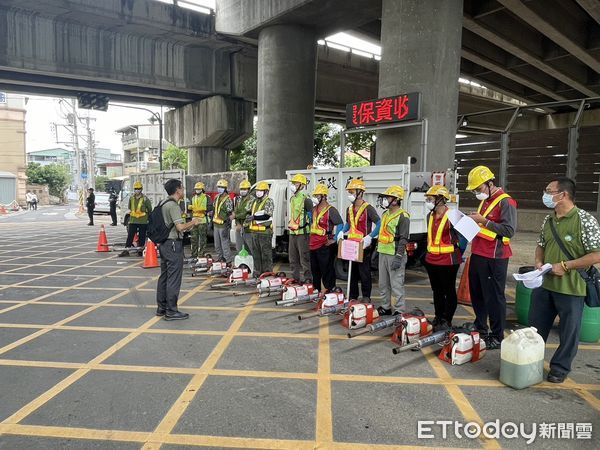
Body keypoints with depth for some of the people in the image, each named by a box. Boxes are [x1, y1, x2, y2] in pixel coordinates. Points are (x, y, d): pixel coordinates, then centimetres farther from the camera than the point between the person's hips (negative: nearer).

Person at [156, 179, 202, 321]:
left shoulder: (163, 204, 14)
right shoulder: (173, 206, -16)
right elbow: (180, 227, -24)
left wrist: (189, 225, 21)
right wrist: (193, 222, -6)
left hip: (163, 243, 10)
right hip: (173, 244, -10)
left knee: (164, 276, 15)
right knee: (174, 278, -4)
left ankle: (161, 308, 23)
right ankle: (171, 311, 0)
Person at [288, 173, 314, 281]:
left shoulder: (305, 199, -12)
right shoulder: (292, 199, 16)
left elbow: (312, 215, -13)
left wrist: (307, 228, -14)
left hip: (302, 232, -9)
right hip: (292, 232, 9)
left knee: (304, 258, -5)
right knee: (293, 258, 15)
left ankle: (308, 279, 1)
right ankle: (295, 278, 25)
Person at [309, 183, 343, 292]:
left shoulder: (330, 210, -12)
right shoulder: (314, 210, 13)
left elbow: (340, 224, -18)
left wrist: (333, 239, -18)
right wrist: (310, 238, 23)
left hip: (325, 246, -9)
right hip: (313, 244, 9)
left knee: (327, 270, -2)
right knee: (314, 270, 19)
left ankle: (329, 290, 6)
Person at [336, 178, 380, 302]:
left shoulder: (368, 208, -12)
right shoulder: (349, 209, 12)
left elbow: (379, 224, -16)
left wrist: (370, 237, -23)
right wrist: (342, 232, 8)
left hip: (363, 246, -7)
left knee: (364, 273, 1)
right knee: (352, 272, 14)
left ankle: (366, 297, 13)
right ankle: (352, 296, 24)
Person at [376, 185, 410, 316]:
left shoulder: (402, 216, -12)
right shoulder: (385, 214, 15)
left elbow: (403, 239, -17)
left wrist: (398, 257, -22)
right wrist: (379, 250, 22)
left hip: (395, 255, -9)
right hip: (383, 254, 9)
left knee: (396, 285, -4)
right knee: (383, 284, 16)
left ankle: (399, 311, 4)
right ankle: (386, 307, 28)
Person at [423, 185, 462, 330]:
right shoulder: (430, 216, 10)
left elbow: (461, 237, -12)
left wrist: (457, 255, -10)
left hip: (447, 262, -8)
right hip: (431, 261, 8)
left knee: (449, 292, 6)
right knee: (437, 291, 17)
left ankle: (447, 321, 15)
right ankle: (438, 318, 30)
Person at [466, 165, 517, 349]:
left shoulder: (505, 202, -13)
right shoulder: (484, 201, 15)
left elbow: (509, 230, -20)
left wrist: (484, 221, -21)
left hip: (494, 258, -9)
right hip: (477, 254, 9)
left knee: (494, 297, -1)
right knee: (477, 294, 17)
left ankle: (497, 336, 11)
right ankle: (480, 329, 32)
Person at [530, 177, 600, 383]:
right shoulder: (548, 220, 4)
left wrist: (565, 266, -19)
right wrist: (539, 262, -2)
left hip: (571, 288, -6)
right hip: (544, 284, 6)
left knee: (569, 331, 11)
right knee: (535, 326, 16)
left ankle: (560, 367, 29)